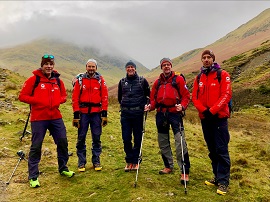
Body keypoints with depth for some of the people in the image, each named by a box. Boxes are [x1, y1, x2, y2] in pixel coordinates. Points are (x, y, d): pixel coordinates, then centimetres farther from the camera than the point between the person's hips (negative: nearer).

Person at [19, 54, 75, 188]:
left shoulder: (57, 80, 7)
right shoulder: (34, 80, -5)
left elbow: (64, 95, 17)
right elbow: (22, 96, -4)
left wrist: (58, 101, -5)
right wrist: (38, 101, -17)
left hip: (56, 117, 5)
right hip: (39, 118, -4)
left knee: (62, 142, 9)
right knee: (36, 146, 1)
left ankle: (63, 169, 29)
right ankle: (33, 177, 15)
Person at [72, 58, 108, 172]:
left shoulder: (100, 80, 4)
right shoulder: (80, 80, 2)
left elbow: (104, 97, 2)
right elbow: (75, 98, 0)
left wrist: (104, 114, -3)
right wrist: (76, 115, -5)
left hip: (96, 113, 1)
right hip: (83, 113, 0)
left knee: (96, 138, 7)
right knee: (81, 138, 5)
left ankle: (96, 161, 20)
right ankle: (81, 162, 18)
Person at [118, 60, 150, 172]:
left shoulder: (142, 81, 3)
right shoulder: (122, 82, 11)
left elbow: (148, 95, 10)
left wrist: (143, 105, 1)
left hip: (138, 113, -2)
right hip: (125, 113, 2)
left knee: (137, 138, 3)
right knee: (126, 138, 2)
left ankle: (135, 161, 16)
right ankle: (129, 160, 16)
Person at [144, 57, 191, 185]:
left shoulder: (178, 79, 3)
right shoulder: (158, 82, 16)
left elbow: (186, 96, -3)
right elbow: (153, 98, 15)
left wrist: (182, 106, -21)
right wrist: (150, 106, -5)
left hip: (175, 113, -5)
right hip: (161, 114, 5)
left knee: (180, 143, -11)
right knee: (163, 142, 13)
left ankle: (185, 172, -2)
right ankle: (168, 166, 30)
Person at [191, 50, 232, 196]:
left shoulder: (223, 75, -2)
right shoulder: (199, 78, 11)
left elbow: (226, 95, -11)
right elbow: (195, 97, 6)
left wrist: (212, 111, -18)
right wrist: (204, 110, -11)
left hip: (219, 117, -5)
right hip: (205, 118, 5)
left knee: (221, 150, -4)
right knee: (212, 150, 12)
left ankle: (223, 182, 5)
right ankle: (217, 177, 25)